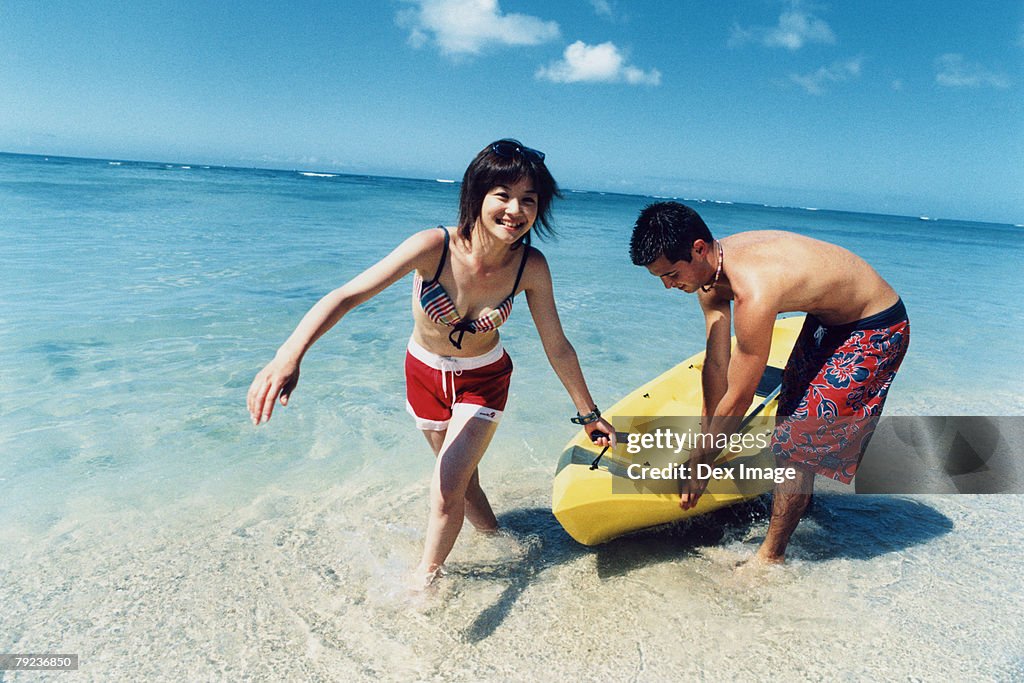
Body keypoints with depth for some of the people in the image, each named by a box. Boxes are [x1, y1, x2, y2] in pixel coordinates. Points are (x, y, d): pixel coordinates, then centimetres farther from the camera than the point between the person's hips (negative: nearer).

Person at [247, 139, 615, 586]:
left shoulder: (530, 266, -24)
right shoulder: (434, 247, -31)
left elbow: (557, 347, -11)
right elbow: (347, 295, -39)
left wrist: (589, 414, -3)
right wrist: (289, 355, -54)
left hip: (483, 381, 0)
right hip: (425, 372, 1)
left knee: (446, 492, -10)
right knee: (462, 480, 18)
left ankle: (423, 581, 18)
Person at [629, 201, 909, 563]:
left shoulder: (753, 293, -39)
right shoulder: (710, 267, -12)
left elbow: (738, 400, -29)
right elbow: (716, 365, -7)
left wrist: (699, 466, -17)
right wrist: (707, 437, -2)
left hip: (876, 330, -9)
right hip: (829, 319, 9)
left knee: (798, 440, -7)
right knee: (790, 411, 21)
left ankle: (770, 557, 8)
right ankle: (796, 497, 45)